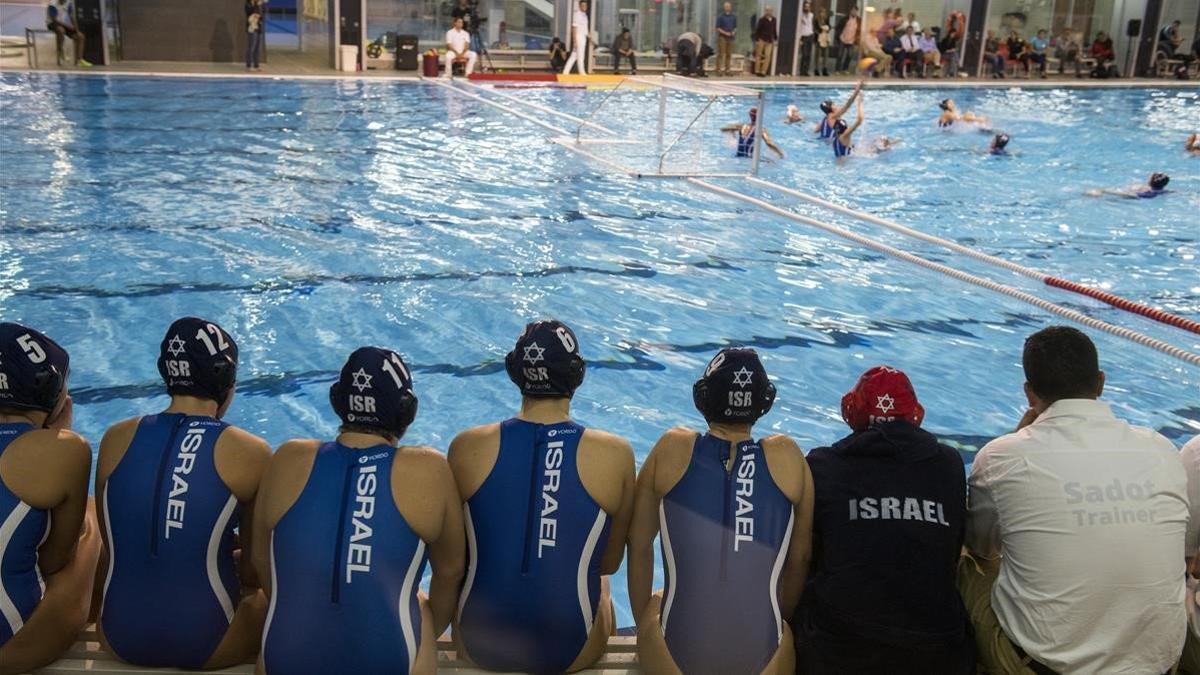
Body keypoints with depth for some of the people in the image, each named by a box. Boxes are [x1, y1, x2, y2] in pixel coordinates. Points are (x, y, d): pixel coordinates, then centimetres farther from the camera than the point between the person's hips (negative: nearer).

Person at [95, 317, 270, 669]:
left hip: (120, 637, 4)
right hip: (206, 644, -4)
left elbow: (112, 548, 9)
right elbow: (254, 569, -2)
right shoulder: (250, 453, -11)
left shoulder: (116, 438, -1)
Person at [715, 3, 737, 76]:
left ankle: (727, 70, 13)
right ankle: (719, 69, -8)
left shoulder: (734, 17, 12)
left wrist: (733, 32, -4)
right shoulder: (720, 16, -1)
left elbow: (735, 27, 17)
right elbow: (718, 28, -4)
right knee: (721, 54, -9)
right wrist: (725, 33, -15)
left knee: (729, 54, 6)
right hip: (722, 37, -5)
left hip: (730, 37, 5)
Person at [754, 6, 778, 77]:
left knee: (768, 56, -3)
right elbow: (758, 30, -7)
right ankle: (757, 71, 11)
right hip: (762, 39, -4)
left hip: (770, 40, 4)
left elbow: (774, 30, 14)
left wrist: (775, 39, 13)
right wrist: (756, 39, -11)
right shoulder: (762, 19, -7)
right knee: (759, 55, 4)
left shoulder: (774, 20, 7)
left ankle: (763, 71, 1)